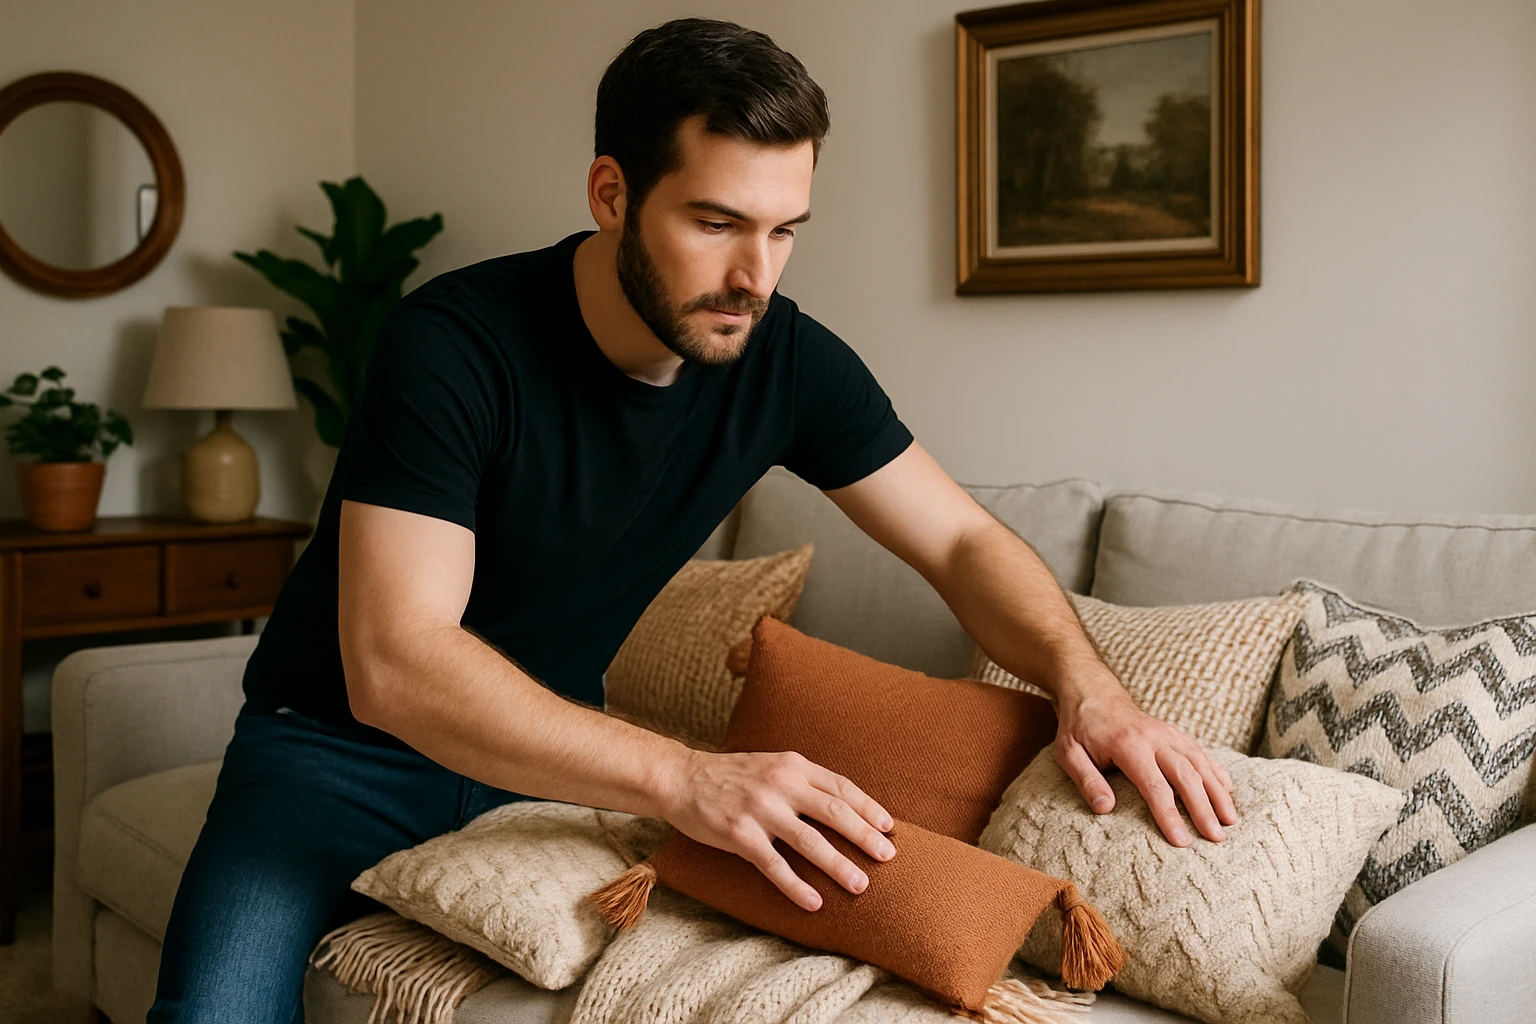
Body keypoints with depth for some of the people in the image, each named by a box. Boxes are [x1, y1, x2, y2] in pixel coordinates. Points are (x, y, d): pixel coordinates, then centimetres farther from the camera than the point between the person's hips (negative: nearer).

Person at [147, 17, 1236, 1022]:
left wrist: (1087, 683, -24)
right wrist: (685, 776, -45)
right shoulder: (454, 342, -26)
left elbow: (967, 542, -4)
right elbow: (393, 664, -35)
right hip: (344, 743, -3)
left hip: (557, 750, 4)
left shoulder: (786, 359, -11)